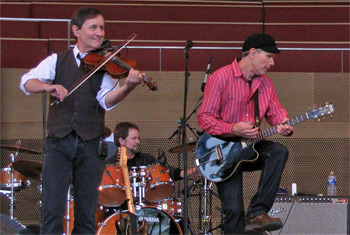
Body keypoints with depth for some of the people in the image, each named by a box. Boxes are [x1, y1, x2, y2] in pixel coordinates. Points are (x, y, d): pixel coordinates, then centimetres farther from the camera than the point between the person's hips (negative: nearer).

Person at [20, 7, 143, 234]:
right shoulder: (57, 61, 11)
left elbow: (107, 100, -8)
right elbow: (27, 82, -3)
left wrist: (128, 87, -28)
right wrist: (48, 86, -25)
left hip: (91, 145, 1)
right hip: (59, 142, -1)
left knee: (87, 214, 2)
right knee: (53, 209, -10)